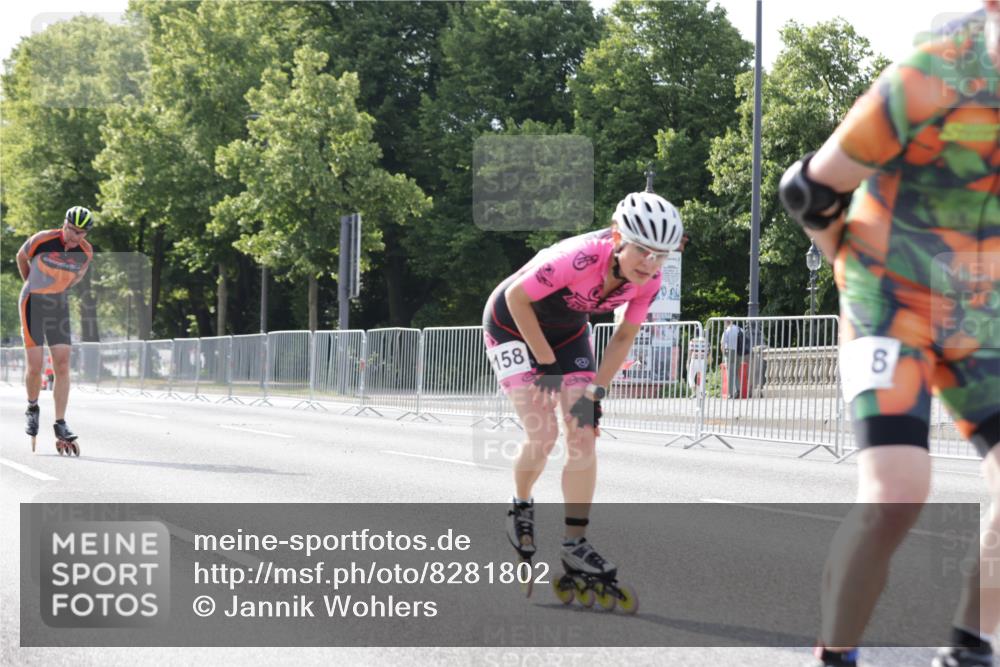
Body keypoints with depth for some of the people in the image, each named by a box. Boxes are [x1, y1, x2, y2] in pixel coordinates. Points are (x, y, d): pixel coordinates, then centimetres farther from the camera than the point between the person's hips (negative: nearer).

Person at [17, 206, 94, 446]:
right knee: (35, 366, -10)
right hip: (33, 303, -3)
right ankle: (32, 408, 18)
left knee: (62, 365, -6)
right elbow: (21, 257, 4)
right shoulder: (42, 240, -17)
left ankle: (60, 424, -2)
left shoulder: (86, 252, -8)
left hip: (59, 304, 3)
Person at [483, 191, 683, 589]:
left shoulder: (648, 283, -21)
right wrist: (546, 363, -20)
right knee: (543, 432, -15)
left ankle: (575, 545, -2)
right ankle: (521, 508, 15)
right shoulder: (580, 258, -39)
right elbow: (517, 297, -26)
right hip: (513, 325, -5)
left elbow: (623, 338, -6)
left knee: (584, 434, -6)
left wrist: (595, 395, -12)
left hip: (567, 331, 5)